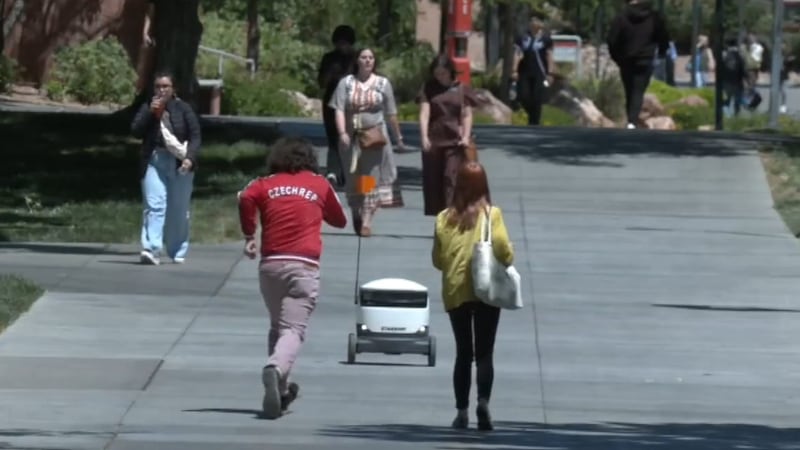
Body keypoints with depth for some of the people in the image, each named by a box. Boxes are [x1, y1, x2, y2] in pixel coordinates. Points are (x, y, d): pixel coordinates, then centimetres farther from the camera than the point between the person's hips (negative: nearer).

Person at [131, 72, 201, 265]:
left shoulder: (183, 109, 4)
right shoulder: (147, 108, 9)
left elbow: (195, 136, 0)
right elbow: (136, 131, 0)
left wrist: (190, 158, -15)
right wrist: (150, 112, -11)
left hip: (179, 164, 0)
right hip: (154, 161, 0)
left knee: (179, 211, 8)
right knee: (154, 206, -14)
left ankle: (178, 252, 19)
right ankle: (152, 249, -23)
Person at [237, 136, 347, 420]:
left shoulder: (265, 184, 11)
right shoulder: (319, 185, 12)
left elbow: (246, 198, -11)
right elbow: (339, 220, 23)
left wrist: (249, 235, 0)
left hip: (270, 263, 2)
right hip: (304, 266, -2)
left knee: (277, 326, 20)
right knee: (294, 329, -11)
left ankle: (280, 389, 24)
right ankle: (276, 369, -40)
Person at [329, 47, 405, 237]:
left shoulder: (383, 84, 5)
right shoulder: (346, 83, 2)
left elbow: (391, 113, 9)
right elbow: (339, 110, -6)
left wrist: (398, 136, 12)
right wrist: (342, 133, -18)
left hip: (375, 137, -1)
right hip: (352, 137, 1)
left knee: (372, 178, -8)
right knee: (353, 179, 8)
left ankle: (367, 220, -12)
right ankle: (356, 215, 25)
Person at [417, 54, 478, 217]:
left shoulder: (462, 90, 6)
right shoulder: (429, 89, 8)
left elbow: (467, 115, 3)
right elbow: (424, 113, -1)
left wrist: (466, 137, -11)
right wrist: (424, 137, -13)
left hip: (455, 142, -2)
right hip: (433, 141, 2)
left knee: (452, 178, -11)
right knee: (432, 179, 4)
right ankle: (435, 214, 13)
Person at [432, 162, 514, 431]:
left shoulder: (445, 218, 0)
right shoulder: (491, 214, -6)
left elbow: (438, 259, 2)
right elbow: (503, 249, -15)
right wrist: (508, 260, 6)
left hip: (455, 291, 2)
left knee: (463, 353, 11)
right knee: (484, 352, 3)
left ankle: (462, 411, 8)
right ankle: (483, 402, -17)